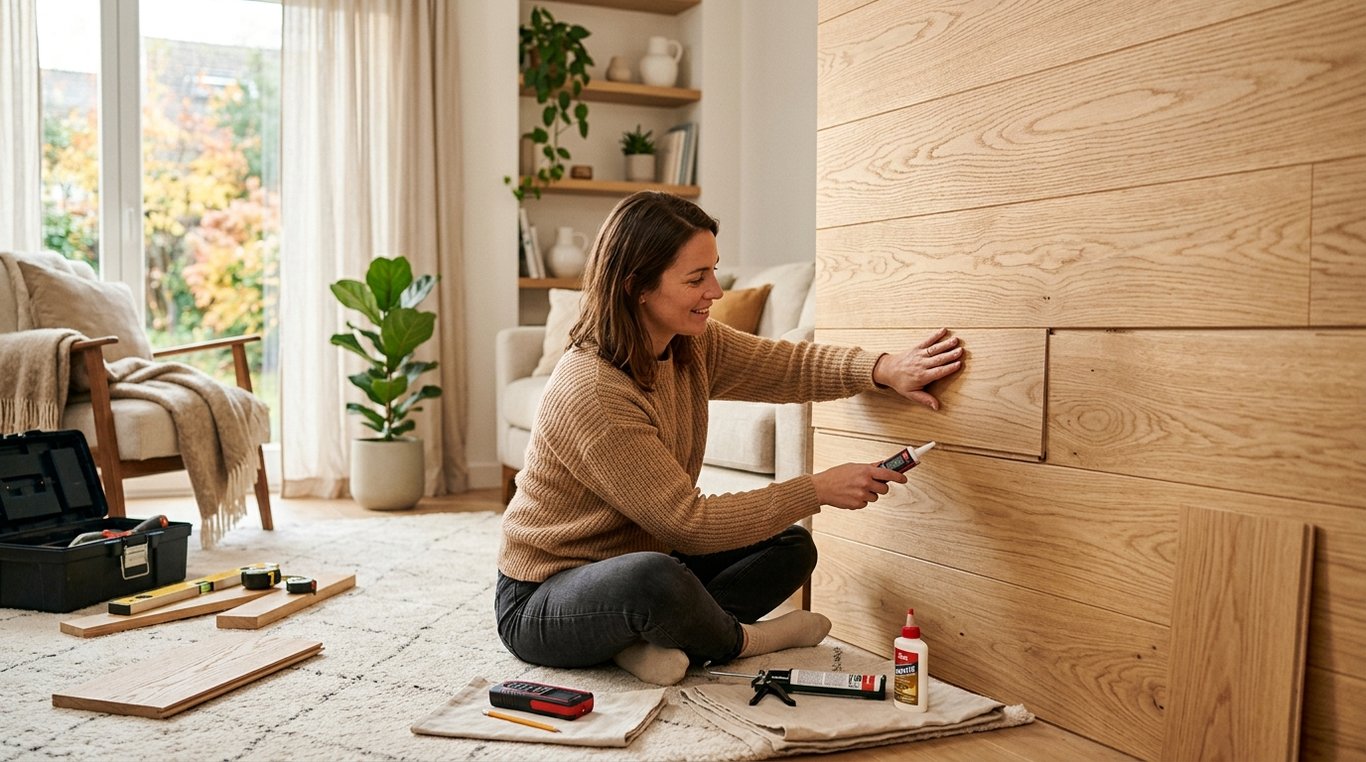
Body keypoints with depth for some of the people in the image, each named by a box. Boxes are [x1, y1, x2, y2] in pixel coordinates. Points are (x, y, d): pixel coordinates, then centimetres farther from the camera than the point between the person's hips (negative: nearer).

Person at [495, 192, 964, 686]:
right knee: (653, 577, -40)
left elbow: (782, 364, 4)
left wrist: (884, 370, -15)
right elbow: (690, 523, -26)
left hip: (634, 564, 9)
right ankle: (737, 640, -7)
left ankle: (651, 642, -12)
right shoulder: (592, 393, -28)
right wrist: (817, 490, -21)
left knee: (791, 547, 5)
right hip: (541, 603, -8)